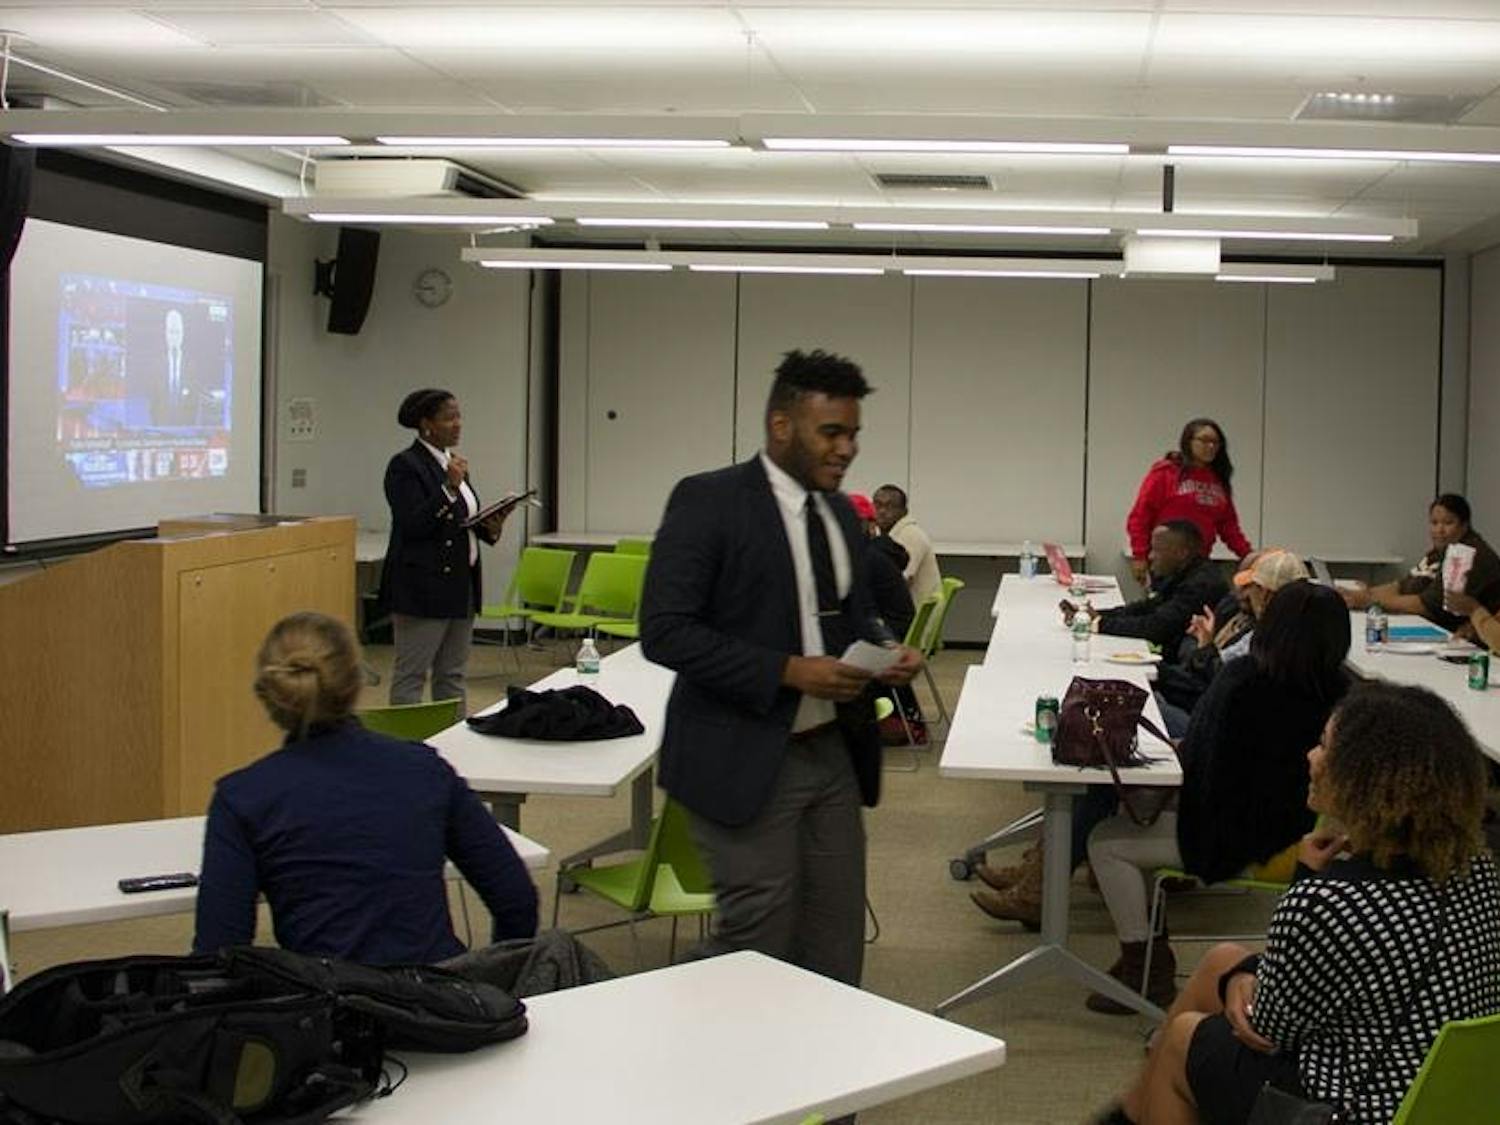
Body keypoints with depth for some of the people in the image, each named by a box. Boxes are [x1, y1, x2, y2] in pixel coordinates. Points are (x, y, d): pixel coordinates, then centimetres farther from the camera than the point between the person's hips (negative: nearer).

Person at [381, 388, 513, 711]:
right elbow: (412, 525, -20)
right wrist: (449, 488, -27)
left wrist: (490, 527, 1)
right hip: (423, 588, -9)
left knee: (452, 676, 13)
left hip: (460, 586, 9)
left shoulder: (453, 462, 14)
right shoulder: (404, 466, -11)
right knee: (410, 675, -3)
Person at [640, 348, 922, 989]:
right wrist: (788, 671, -22)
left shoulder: (842, 514, 12)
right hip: (745, 761, -7)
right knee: (759, 947, -3)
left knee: (836, 949, 11)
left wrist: (886, 650, -1)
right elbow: (664, 630, -18)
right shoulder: (709, 501, -11)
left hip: (832, 753, 7)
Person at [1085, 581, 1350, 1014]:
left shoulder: (1241, 680, -23)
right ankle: (1150, 947, 32)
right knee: (1145, 819, 28)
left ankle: (1143, 970, 11)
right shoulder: (1340, 692, -6)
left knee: (1107, 841, 8)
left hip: (1238, 842, -8)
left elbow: (1195, 757, -16)